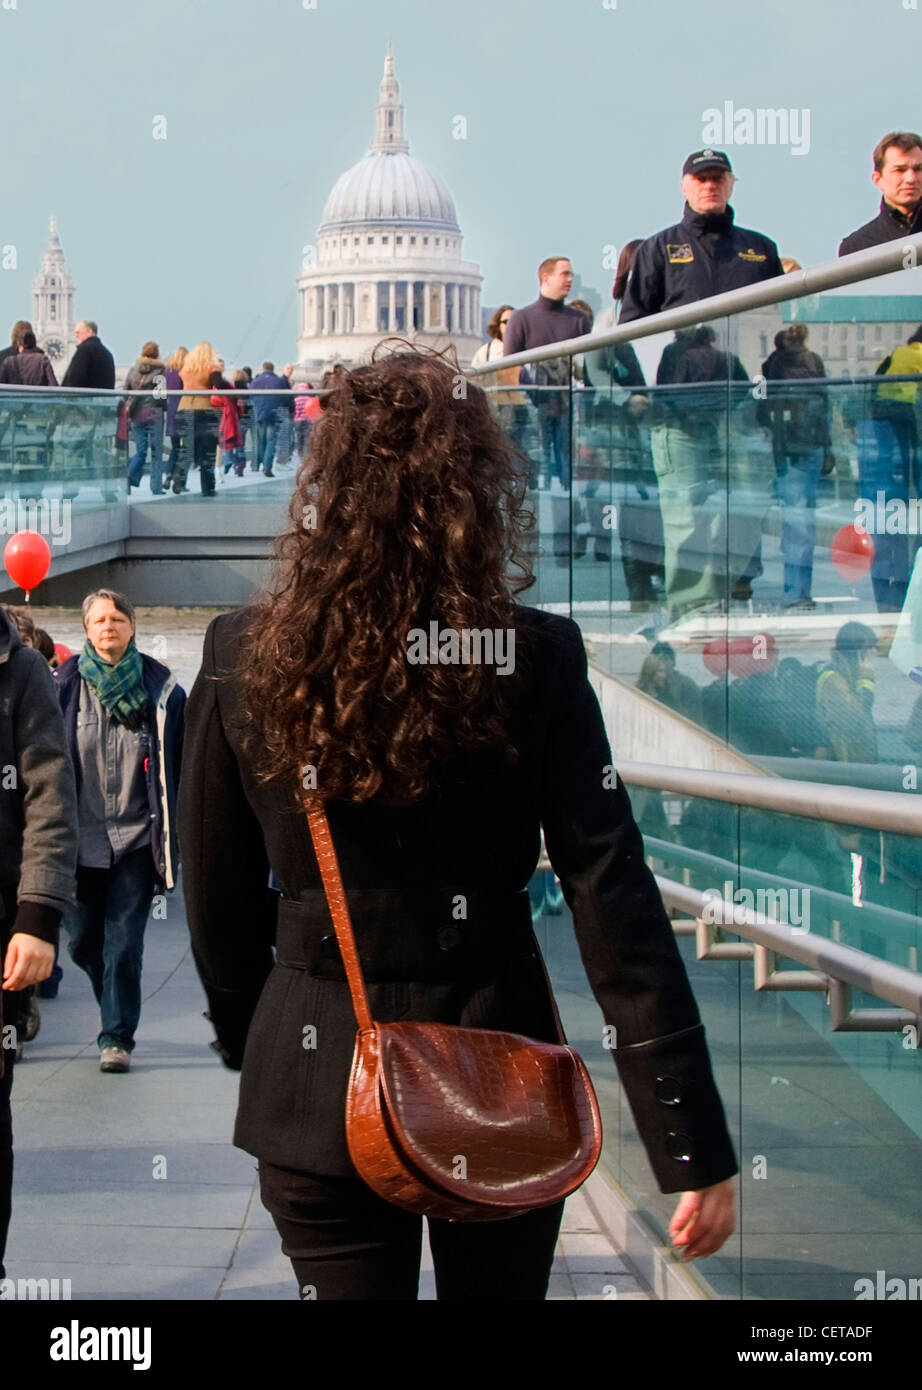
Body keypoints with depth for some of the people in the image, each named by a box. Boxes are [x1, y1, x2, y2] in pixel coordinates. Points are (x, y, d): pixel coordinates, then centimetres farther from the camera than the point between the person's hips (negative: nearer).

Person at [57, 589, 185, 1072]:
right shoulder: (65, 687, 1)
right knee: (82, 941, 11)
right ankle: (115, 1004, 37)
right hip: (82, 836, 2)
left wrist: (175, 840, 0)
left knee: (123, 942, -4)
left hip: (137, 837, -2)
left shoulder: (160, 691, -1)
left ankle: (117, 1036, 7)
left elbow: (178, 769, 3)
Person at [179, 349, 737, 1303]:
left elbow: (219, 902, 2)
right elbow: (615, 902, -14)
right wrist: (694, 1142, -11)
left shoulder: (243, 660, -7)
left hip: (318, 1085, 0)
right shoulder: (535, 661, -11)